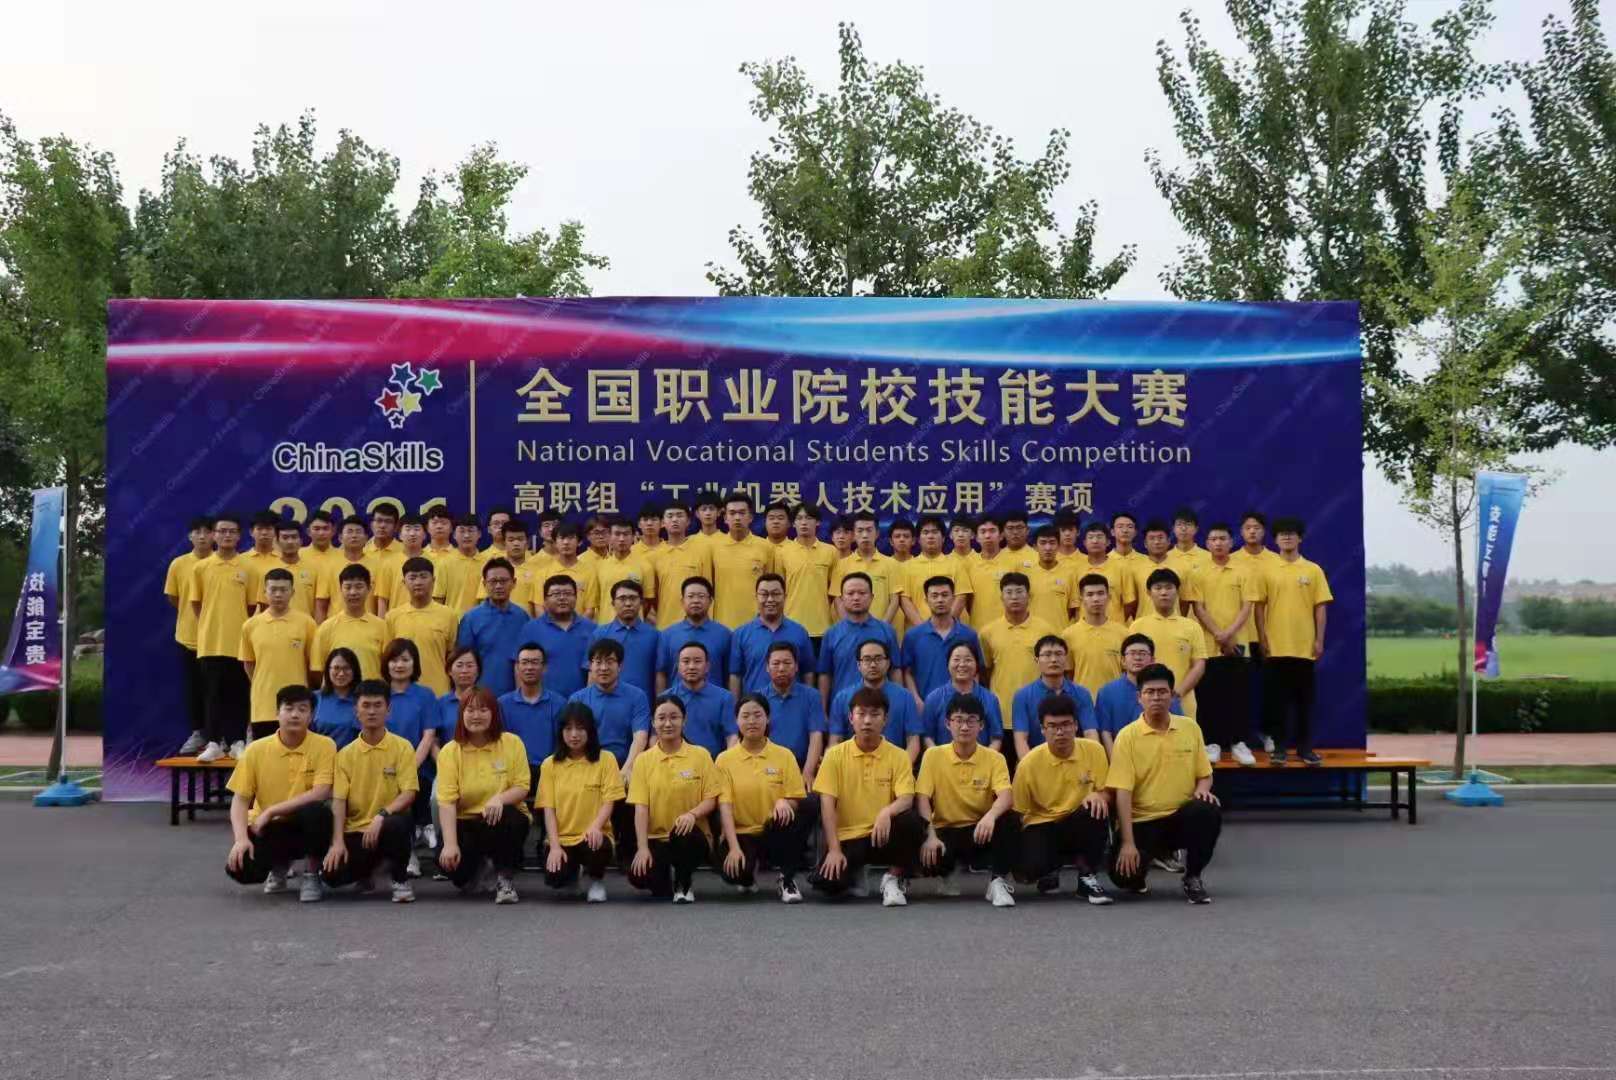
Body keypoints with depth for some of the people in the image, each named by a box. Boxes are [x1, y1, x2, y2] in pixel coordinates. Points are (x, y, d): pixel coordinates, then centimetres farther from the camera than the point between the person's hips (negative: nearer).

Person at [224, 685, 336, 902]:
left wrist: (270, 811, -20)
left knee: (318, 810, -37)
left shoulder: (324, 746, -10)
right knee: (239, 867, -27)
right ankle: (279, 865, 13)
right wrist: (241, 838, -21)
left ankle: (312, 876, -10)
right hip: (269, 829, 2)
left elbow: (321, 794, -19)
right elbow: (240, 800, -4)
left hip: (304, 826, -2)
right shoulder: (256, 750, -5)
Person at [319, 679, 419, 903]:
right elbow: (338, 800, -3)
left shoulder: (402, 747, -4)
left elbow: (409, 793, -11)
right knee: (331, 875, -20)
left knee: (397, 824, -38)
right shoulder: (346, 753, 3)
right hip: (355, 830, 3)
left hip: (386, 825, -3)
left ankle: (400, 879, -9)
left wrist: (381, 815, -27)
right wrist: (337, 842, -16)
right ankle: (370, 865, 17)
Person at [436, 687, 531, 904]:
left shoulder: (512, 743, -4)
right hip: (466, 823, 1)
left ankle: (505, 878, -11)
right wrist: (450, 844, -25)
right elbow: (446, 801, -13)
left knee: (508, 818, -36)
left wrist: (500, 798, -29)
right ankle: (477, 864, 14)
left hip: (502, 819, -1)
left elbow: (522, 788, -6)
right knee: (448, 860, -26)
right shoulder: (450, 751, -5)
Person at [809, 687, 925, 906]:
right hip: (848, 837, 0)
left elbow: (906, 799, -12)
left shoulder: (898, 756, -1)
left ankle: (894, 879, -6)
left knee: (912, 820, -32)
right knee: (826, 882, -27)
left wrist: (887, 811, -36)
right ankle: (853, 872, 13)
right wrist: (834, 849, -16)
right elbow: (827, 805, -6)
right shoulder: (835, 755, -2)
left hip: (883, 835, 0)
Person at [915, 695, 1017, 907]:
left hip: (981, 830, 0)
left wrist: (990, 816, -44)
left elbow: (1005, 797, -21)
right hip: (946, 830, 1)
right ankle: (948, 872, 7)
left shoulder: (994, 758, -5)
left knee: (1009, 820, -31)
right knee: (927, 857, -32)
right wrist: (930, 835, -27)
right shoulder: (933, 755, -3)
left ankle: (999, 881, -16)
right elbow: (923, 799, -10)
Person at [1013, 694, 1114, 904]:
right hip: (1041, 826, -1)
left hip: (1079, 825, 2)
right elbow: (1017, 814, -5)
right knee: (1030, 868, -32)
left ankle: (1087, 878, -12)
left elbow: (1107, 794, 0)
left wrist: (1099, 796, -25)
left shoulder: (1094, 750, -9)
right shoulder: (1029, 764, -14)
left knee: (1096, 809, -33)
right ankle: (1049, 871, 10)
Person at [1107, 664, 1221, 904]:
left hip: (1181, 817, 2)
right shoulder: (1128, 736, -8)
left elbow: (1204, 774, 12)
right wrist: (1127, 842, -21)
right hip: (1142, 821, -2)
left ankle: (1192, 878, -9)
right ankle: (1137, 878, 16)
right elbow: (1122, 792, -13)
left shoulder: (1190, 728, 3)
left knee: (1209, 812, -32)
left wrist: (1202, 790, -14)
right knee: (1123, 875, -25)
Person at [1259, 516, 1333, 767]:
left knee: (1305, 698, 5)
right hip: (1276, 646, 0)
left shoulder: (1313, 570, 4)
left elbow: (1320, 607, 4)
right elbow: (1260, 608, 4)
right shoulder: (1268, 570, 3)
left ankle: (1305, 747, 12)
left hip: (1305, 646, 0)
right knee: (1278, 698, 3)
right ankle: (1280, 746, 9)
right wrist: (1262, 639, -3)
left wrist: (1319, 640, -3)